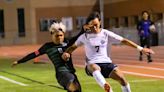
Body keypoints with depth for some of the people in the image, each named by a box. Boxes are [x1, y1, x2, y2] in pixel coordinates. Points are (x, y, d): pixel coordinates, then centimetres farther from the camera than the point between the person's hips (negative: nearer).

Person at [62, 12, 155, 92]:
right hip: (92, 65, -1)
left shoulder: (106, 33, 6)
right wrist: (66, 52, -4)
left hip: (106, 63, 1)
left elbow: (123, 40, 5)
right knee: (95, 67, -39)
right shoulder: (84, 36, 7)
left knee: (121, 77, -24)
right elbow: (73, 46, 19)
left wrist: (140, 48, 1)